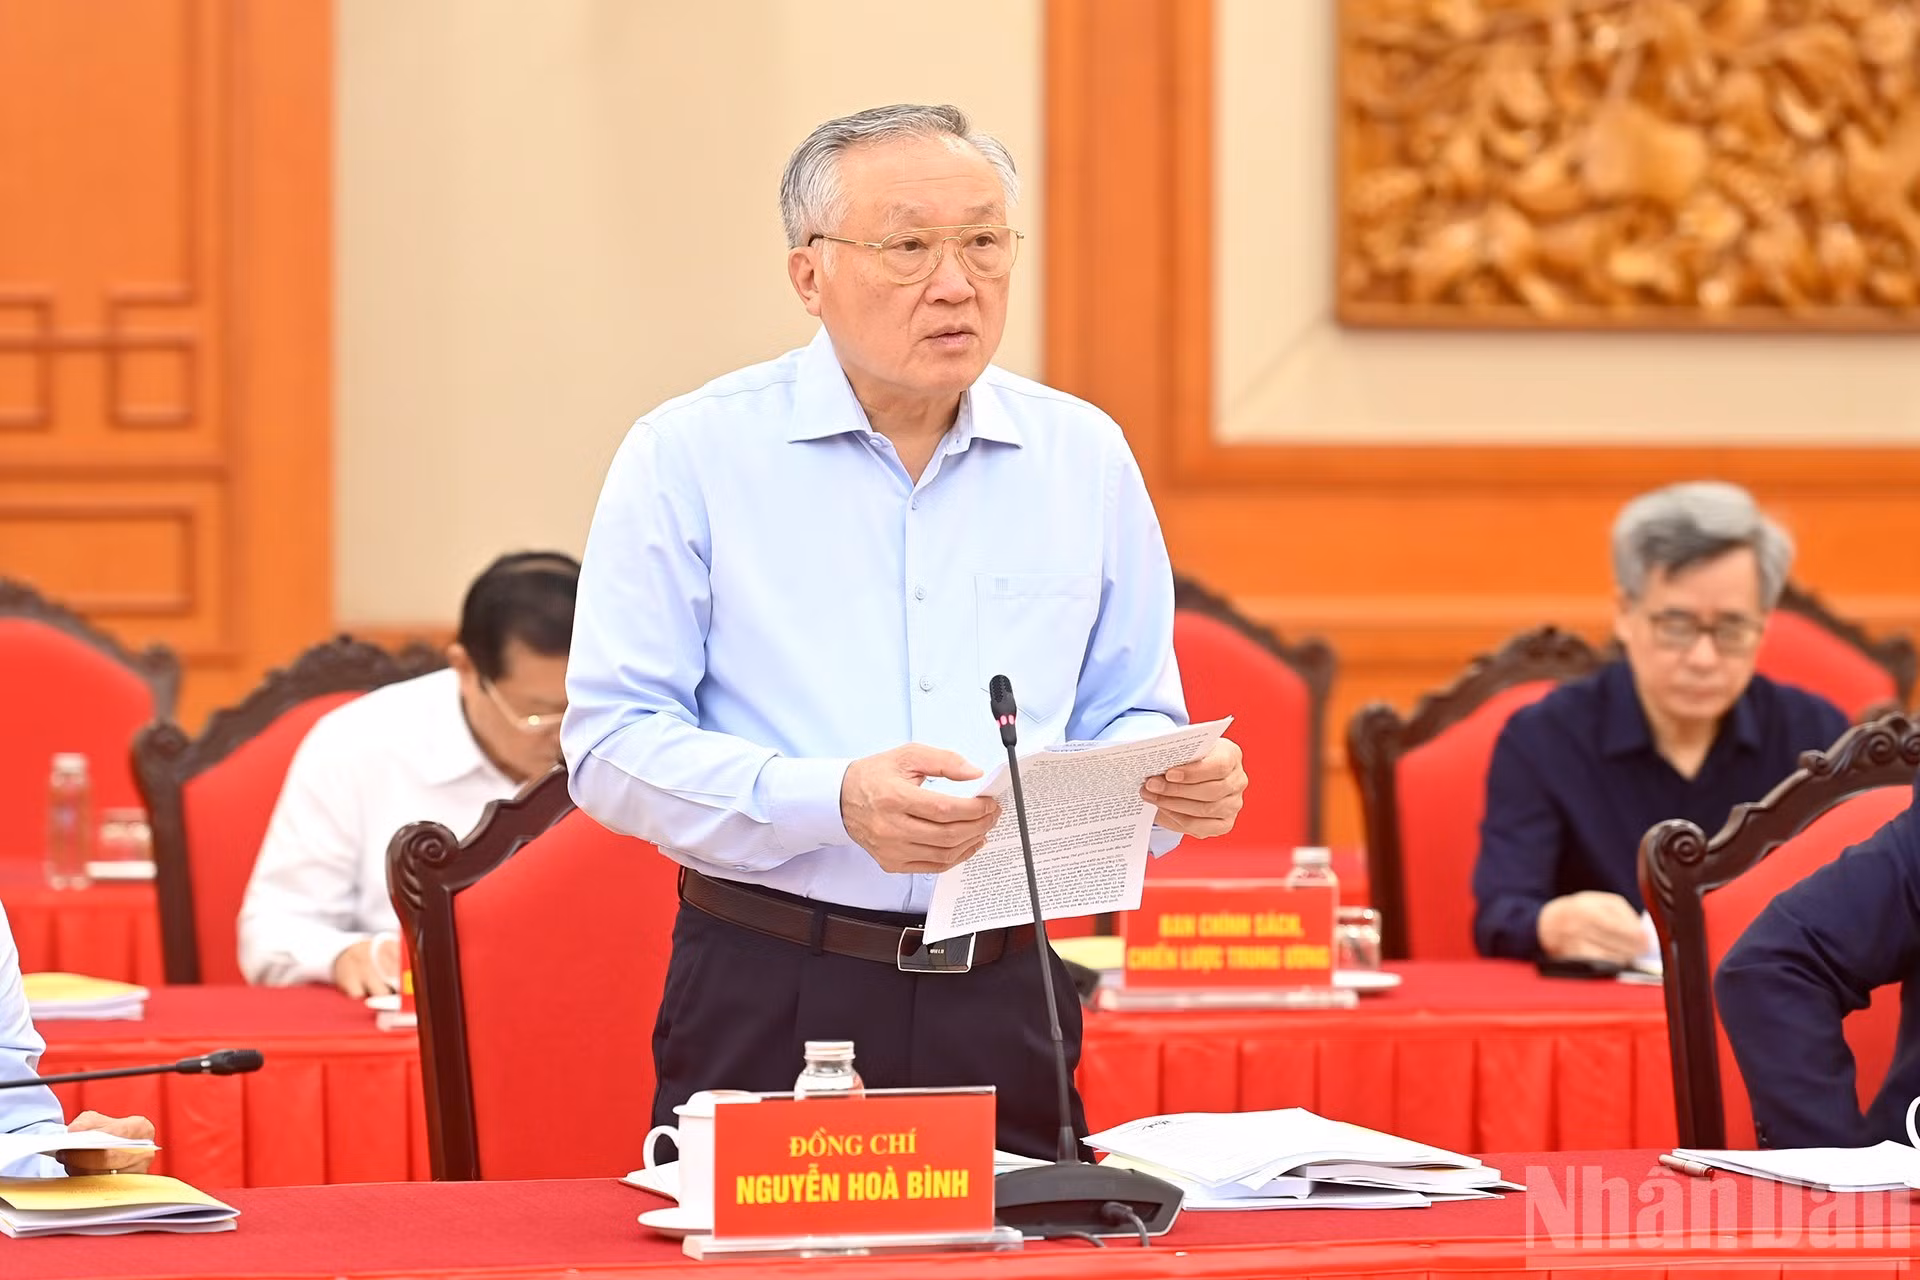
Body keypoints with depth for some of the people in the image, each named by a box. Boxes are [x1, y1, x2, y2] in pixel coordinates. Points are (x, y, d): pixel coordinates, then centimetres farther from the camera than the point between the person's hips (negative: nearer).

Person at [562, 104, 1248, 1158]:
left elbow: (1126, 717, 15)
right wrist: (832, 803, -23)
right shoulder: (690, 458, -2)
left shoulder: (1084, 457, 9)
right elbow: (611, 744, -8)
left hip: (1008, 997, 3)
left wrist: (1180, 781, -10)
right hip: (770, 1000, -3)